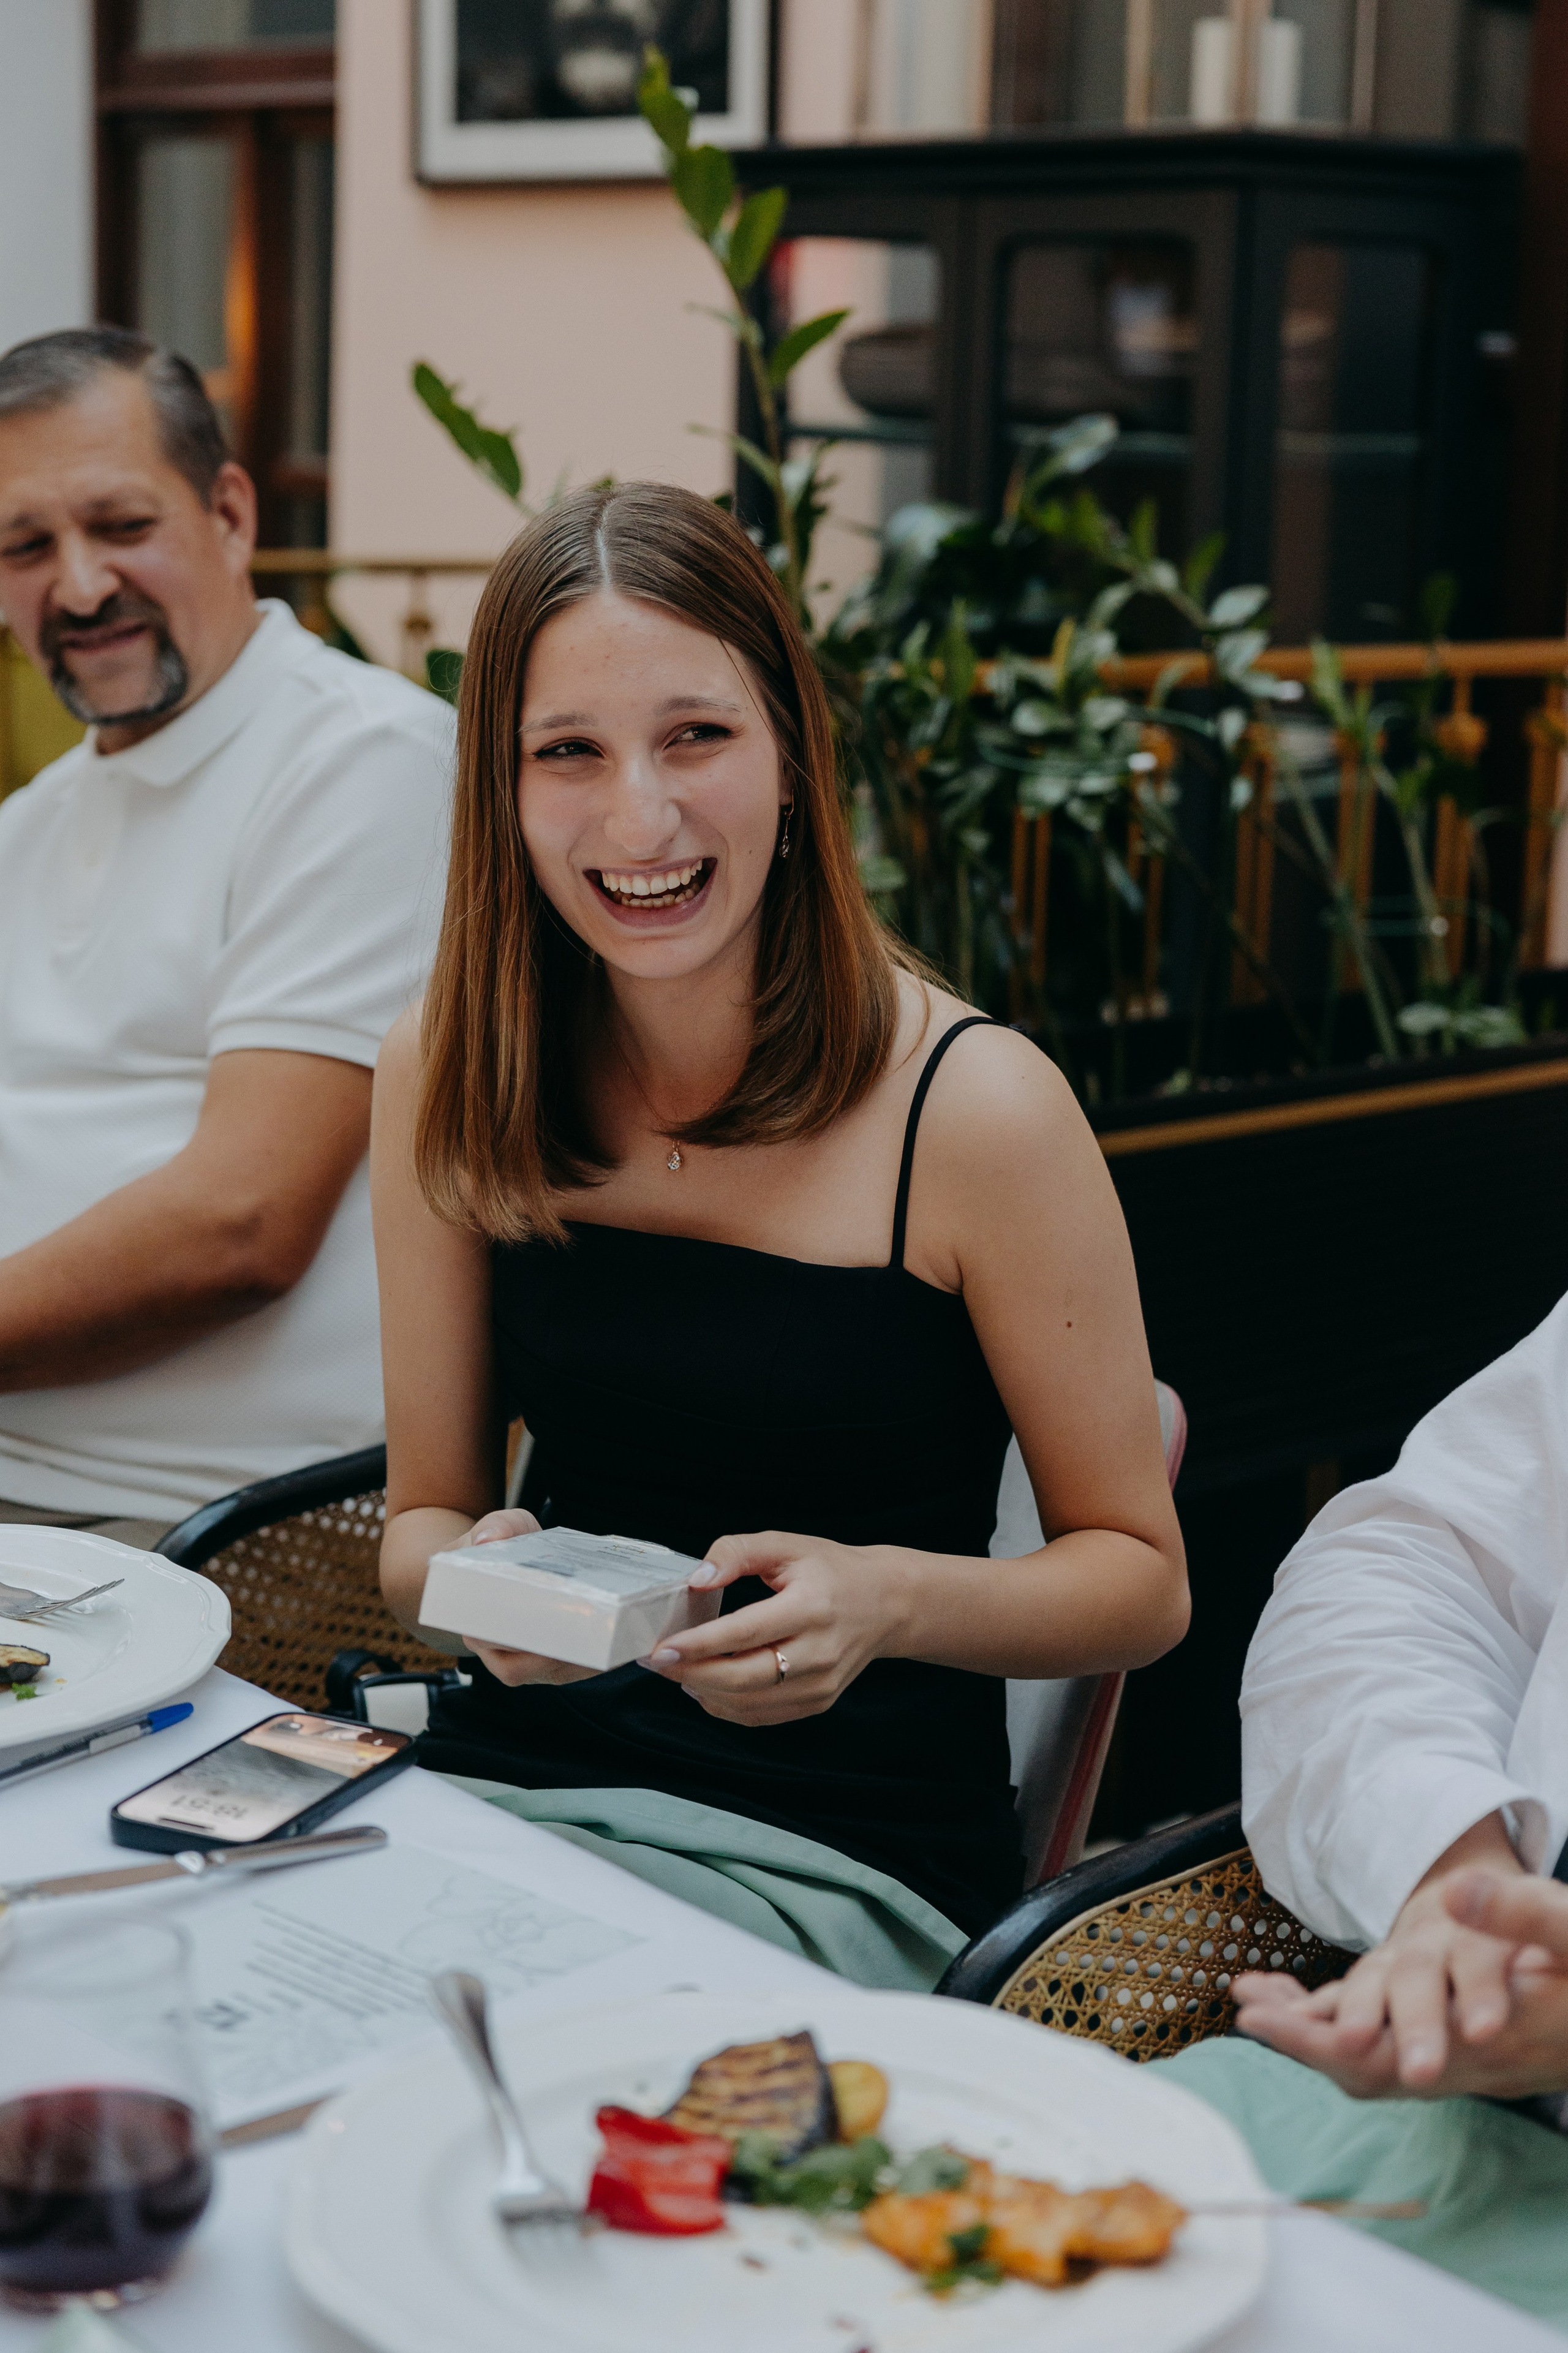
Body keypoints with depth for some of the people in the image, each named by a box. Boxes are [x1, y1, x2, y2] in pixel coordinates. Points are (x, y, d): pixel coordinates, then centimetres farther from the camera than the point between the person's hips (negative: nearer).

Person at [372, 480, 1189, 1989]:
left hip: (844, 1857, -3)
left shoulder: (976, 1108, -12)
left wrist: (887, 1600, -21)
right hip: (504, 1788, 4)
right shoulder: (446, 1082, 1)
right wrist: (471, 1574, -15)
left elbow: (1140, 1578, -2)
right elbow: (422, 1514, 10)